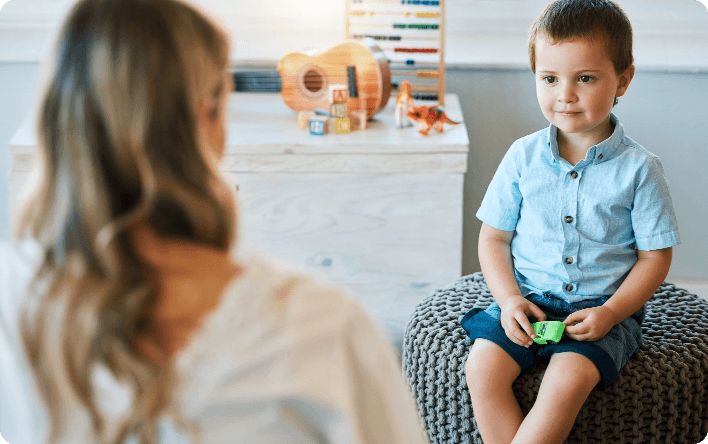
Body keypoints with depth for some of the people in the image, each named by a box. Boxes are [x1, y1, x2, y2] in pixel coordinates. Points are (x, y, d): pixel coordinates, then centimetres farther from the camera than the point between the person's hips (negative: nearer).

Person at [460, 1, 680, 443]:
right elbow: (494, 238, 7)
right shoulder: (523, 157, 1)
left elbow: (655, 257, -1)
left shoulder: (639, 169, -5)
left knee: (567, 380, -30)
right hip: (529, 301, 3)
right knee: (482, 367, -22)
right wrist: (510, 299, -9)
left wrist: (611, 312, -15)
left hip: (603, 307, -3)